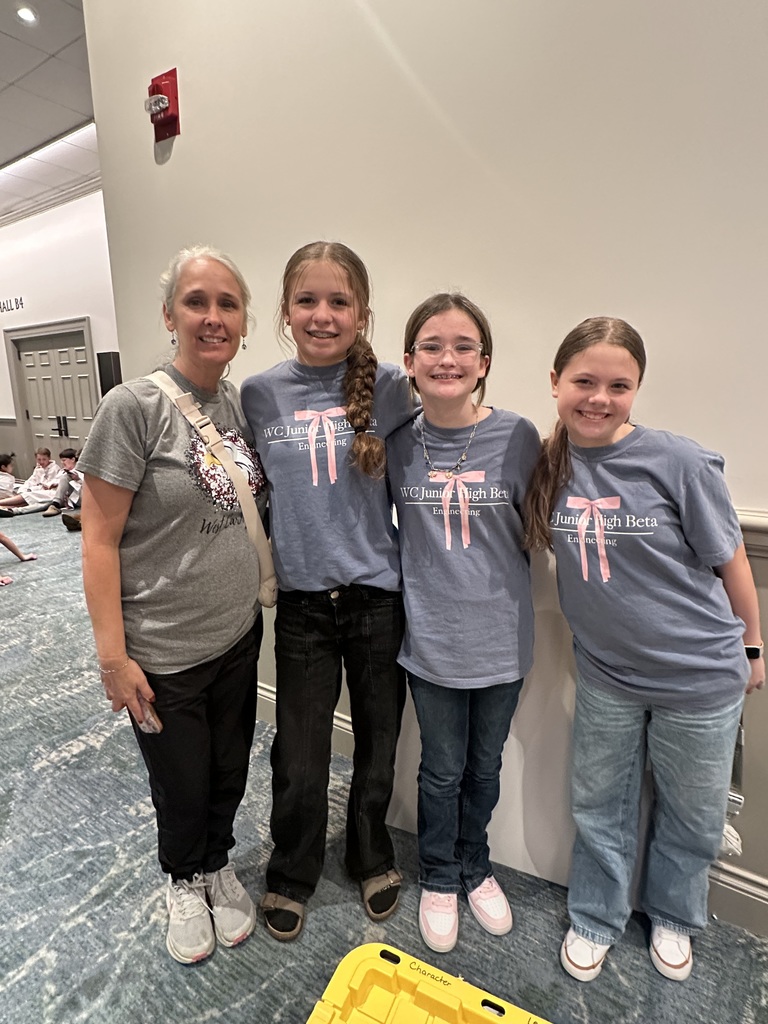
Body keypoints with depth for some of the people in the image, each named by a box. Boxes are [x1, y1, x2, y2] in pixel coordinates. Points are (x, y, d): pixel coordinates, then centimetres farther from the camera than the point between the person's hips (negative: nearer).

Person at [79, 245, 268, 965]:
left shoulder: (240, 403, 1)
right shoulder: (134, 406, -16)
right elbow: (98, 539, -15)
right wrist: (113, 657, -15)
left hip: (239, 636, 5)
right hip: (163, 655, -4)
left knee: (230, 773, 21)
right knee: (182, 785, 17)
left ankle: (219, 865, 52)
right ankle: (184, 882, 50)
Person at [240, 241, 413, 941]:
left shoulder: (393, 388, -5)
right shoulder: (259, 395, -1)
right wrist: (261, 570, 6)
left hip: (379, 595, 0)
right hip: (303, 601, 1)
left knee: (379, 748, 17)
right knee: (300, 762, 10)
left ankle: (372, 856, 47)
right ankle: (292, 875, 42)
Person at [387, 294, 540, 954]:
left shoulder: (517, 437, -11)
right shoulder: (397, 444, -7)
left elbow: (532, 533, 0)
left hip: (502, 638, 1)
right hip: (432, 639, 0)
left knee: (485, 765, 22)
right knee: (442, 769, 18)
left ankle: (475, 867, 50)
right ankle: (439, 879, 46)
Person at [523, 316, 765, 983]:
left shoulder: (680, 463, -20)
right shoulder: (547, 464, -10)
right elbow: (536, 543, 6)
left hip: (699, 676, -2)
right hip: (605, 674, 2)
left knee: (691, 816, 21)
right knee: (599, 808, 20)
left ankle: (673, 917, 51)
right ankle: (595, 920, 47)